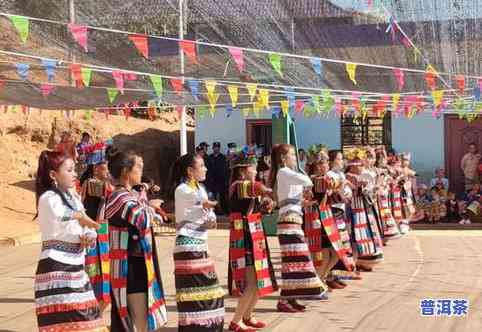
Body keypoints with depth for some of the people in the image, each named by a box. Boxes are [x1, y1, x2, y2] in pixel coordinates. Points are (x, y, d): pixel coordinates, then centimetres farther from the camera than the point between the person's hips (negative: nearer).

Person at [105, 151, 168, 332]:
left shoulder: (131, 194, 11)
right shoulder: (120, 197, -18)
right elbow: (143, 220, -32)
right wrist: (150, 206, -12)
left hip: (136, 263, 10)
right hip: (131, 265, -10)